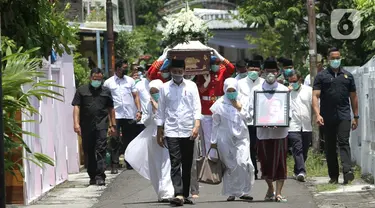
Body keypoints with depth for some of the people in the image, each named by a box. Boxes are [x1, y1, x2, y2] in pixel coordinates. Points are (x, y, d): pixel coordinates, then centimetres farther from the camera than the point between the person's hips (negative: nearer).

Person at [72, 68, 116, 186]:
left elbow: (111, 109, 19)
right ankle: (92, 176, 17)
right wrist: (76, 123, -8)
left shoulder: (106, 91, 15)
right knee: (88, 151, 7)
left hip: (101, 124, -1)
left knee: (101, 149, -12)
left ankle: (100, 176, -16)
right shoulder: (82, 91, 9)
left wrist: (112, 125, 16)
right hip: (86, 126, 1)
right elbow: (76, 107, 3)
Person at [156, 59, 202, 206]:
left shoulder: (191, 86, 6)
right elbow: (160, 111, 9)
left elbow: (197, 107, 2)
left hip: (188, 131, 1)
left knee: (187, 164, 7)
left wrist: (197, 125, -12)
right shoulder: (165, 88, 7)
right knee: (175, 163, -12)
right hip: (171, 131, -1)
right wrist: (159, 133, 7)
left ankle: (185, 195, 16)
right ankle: (178, 194, -21)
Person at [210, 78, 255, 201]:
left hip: (241, 137, 1)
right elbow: (215, 124, 6)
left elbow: (247, 118, 6)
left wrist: (239, 108, -6)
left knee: (243, 163, -13)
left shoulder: (243, 101, 8)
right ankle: (231, 193, 10)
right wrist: (214, 141, 6)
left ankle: (243, 192, -3)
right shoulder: (219, 104, 2)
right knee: (230, 166, 0)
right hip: (225, 139, -1)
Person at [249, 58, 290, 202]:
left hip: (280, 130, -1)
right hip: (263, 130, 1)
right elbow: (251, 108, 3)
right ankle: (270, 188, 27)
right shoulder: (257, 90, 5)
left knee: (280, 162, -4)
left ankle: (278, 193, -1)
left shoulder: (283, 90, 5)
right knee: (265, 161, 6)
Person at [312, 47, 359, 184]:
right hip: (327, 117, 0)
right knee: (330, 146, 5)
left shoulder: (347, 76, 12)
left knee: (344, 142, -14)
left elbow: (353, 97, 16)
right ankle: (333, 176, 12)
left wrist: (356, 117, 12)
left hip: (344, 116, 0)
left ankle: (347, 171, -28)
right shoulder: (322, 76, 5)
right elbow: (315, 96, -3)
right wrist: (317, 114, -17)